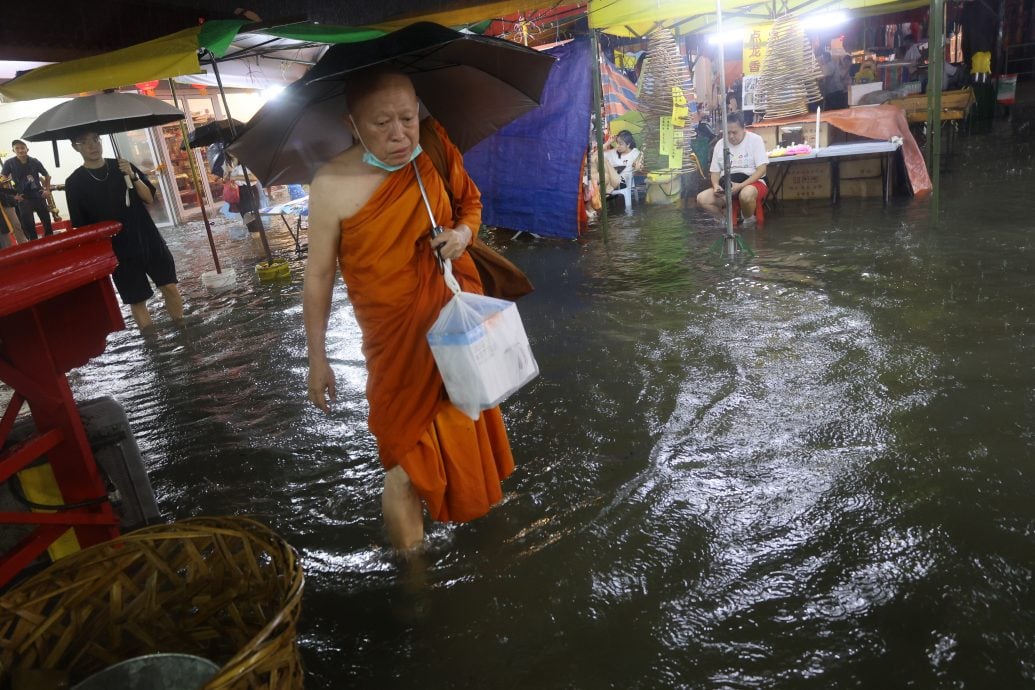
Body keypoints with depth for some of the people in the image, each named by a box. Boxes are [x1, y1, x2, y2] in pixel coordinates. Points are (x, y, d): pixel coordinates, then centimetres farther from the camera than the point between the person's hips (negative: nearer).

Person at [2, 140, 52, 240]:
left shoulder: (34, 162, -1)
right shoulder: (9, 163, -5)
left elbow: (47, 175, 14)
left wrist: (47, 190, 7)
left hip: (38, 195, 2)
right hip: (23, 198, -2)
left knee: (46, 221, 10)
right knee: (28, 224, -1)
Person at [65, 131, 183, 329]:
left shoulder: (122, 166, 4)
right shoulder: (74, 183, -3)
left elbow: (150, 198, 0)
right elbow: (80, 227, -1)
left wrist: (133, 176, -15)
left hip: (149, 240, 2)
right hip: (120, 251, -2)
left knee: (170, 287, 2)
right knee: (137, 300, 4)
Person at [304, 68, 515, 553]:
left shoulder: (436, 152, -7)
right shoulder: (333, 185, -17)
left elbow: (471, 203, 12)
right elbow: (318, 277, -10)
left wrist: (465, 232, -11)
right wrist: (318, 359, -5)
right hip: (398, 336, -4)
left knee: (466, 416, 21)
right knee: (408, 456, 0)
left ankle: (476, 500, 50)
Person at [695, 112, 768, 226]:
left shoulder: (755, 140, -4)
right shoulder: (720, 144, 7)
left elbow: (761, 169, -11)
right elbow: (715, 171, 9)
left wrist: (740, 186, -24)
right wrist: (716, 185, -15)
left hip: (752, 183, -4)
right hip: (726, 186, 4)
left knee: (746, 194, -41)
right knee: (702, 198, -21)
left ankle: (749, 221, -9)